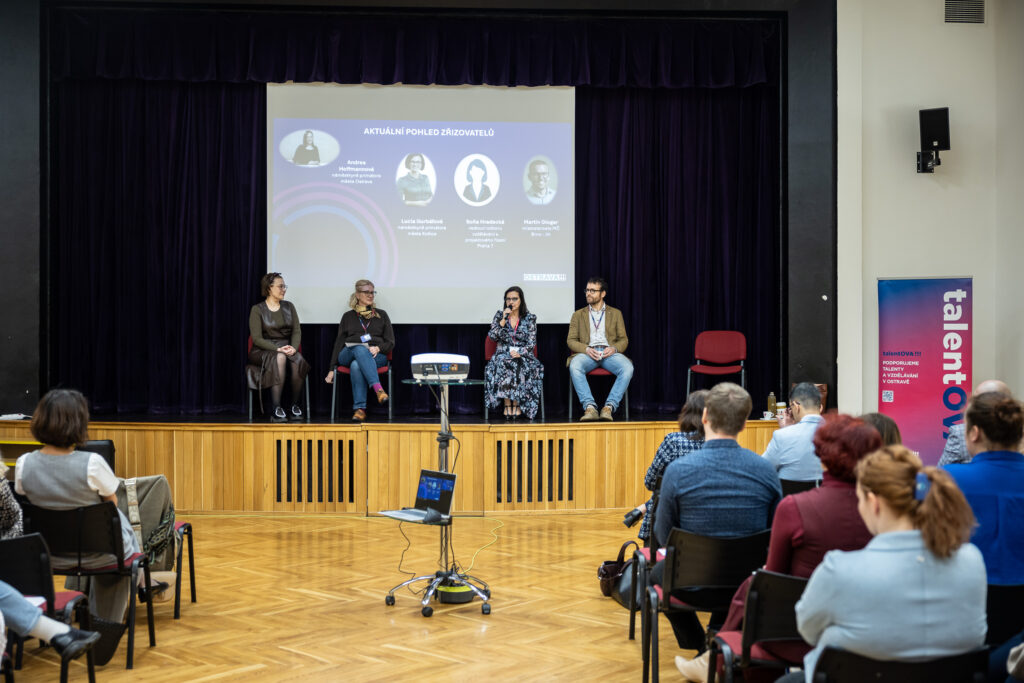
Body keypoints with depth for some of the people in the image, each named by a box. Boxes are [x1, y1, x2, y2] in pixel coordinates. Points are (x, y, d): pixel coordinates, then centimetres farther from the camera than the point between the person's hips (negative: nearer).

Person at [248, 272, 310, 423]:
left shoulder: (288, 307, 14)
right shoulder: (257, 310, 0)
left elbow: (297, 331, 7)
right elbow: (257, 338, -8)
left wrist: (293, 348, -15)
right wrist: (278, 349, -22)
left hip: (287, 349, 3)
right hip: (263, 351, -3)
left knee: (298, 360, -32)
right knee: (280, 358, -38)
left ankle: (295, 406, -20)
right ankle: (275, 409, -38)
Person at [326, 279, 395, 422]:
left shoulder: (381, 315, 20)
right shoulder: (348, 316, 20)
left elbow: (390, 342, 13)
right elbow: (339, 343, 16)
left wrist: (378, 348, -11)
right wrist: (332, 369, 7)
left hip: (376, 356, 0)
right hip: (348, 354, 0)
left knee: (356, 365, -37)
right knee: (360, 349, -39)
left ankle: (359, 408, -44)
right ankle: (378, 388, -57)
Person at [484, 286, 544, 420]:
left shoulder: (530, 318, 6)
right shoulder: (499, 315, 9)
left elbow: (532, 342, 0)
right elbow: (492, 336, -3)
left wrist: (520, 352, -17)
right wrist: (503, 320, -12)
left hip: (523, 355, -1)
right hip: (503, 354, 1)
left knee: (521, 366, -36)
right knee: (502, 364, -35)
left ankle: (517, 404, -27)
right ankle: (507, 404, -31)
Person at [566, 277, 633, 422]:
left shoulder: (615, 313, 21)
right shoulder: (578, 315, 21)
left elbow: (624, 339, 15)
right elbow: (571, 340, 11)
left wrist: (614, 348, -9)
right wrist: (586, 349, -10)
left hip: (609, 353, 0)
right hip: (587, 353, 0)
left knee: (627, 368, -33)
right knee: (574, 367, -36)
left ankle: (609, 407, -34)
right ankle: (589, 407, -39)